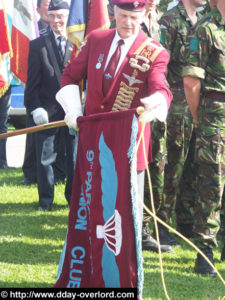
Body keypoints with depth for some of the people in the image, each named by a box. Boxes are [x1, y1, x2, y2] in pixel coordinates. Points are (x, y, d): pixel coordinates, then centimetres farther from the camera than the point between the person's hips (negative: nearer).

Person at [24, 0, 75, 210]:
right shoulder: (38, 46, 4)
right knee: (45, 159, 5)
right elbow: (32, 82, 2)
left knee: (76, 157, 6)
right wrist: (35, 108, -9)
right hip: (47, 112, 0)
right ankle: (45, 199, 18)